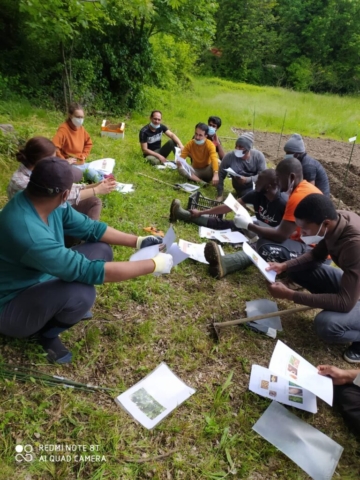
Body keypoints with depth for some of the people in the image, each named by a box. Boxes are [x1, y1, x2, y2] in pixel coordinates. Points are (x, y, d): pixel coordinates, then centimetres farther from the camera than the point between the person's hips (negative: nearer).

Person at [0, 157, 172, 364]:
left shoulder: (45, 202, -12)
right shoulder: (27, 232, -38)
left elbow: (91, 227, 1)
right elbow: (88, 270, -36)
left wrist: (138, 241, -3)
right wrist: (154, 265, -30)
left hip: (40, 278, 8)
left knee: (101, 249, -1)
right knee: (81, 293, -36)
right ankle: (47, 333, -3)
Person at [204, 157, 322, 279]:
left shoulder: (298, 197, -24)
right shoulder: (305, 188, 8)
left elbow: (280, 236, -26)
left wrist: (248, 225, -16)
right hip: (308, 242, 10)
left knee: (265, 247, -30)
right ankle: (225, 263, -17)